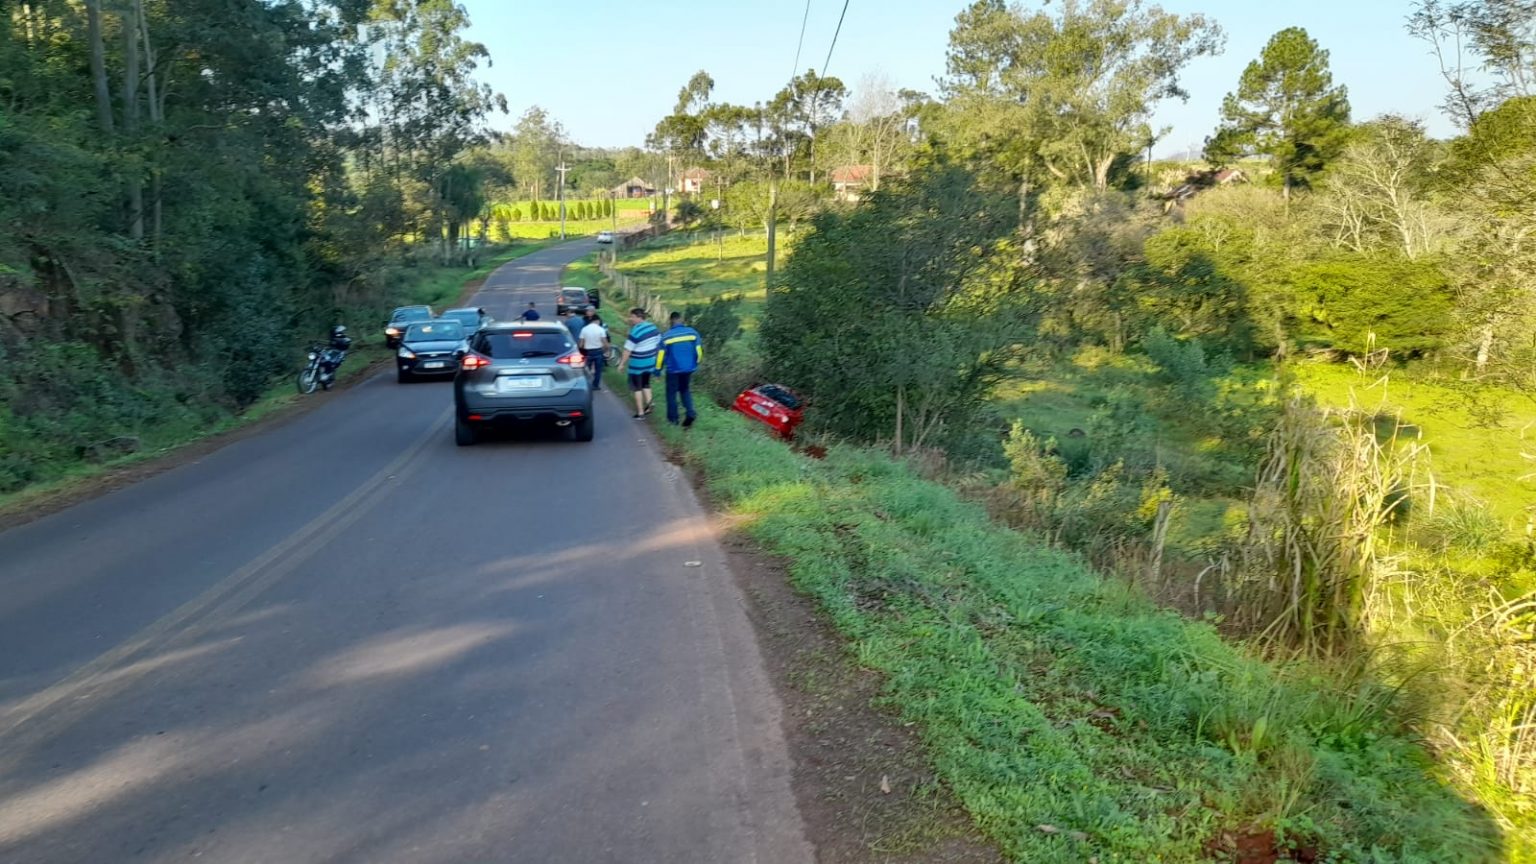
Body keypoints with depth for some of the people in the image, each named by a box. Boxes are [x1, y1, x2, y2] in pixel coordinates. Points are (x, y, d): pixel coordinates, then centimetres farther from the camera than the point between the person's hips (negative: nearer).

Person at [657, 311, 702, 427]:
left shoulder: (666, 336, -12)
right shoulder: (692, 332, -5)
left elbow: (661, 355, -7)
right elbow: (699, 351, 0)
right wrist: (696, 364, 17)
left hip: (673, 369, -3)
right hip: (688, 368, 3)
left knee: (672, 393, 14)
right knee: (685, 390, 21)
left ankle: (672, 418, 20)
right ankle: (690, 413, 3)